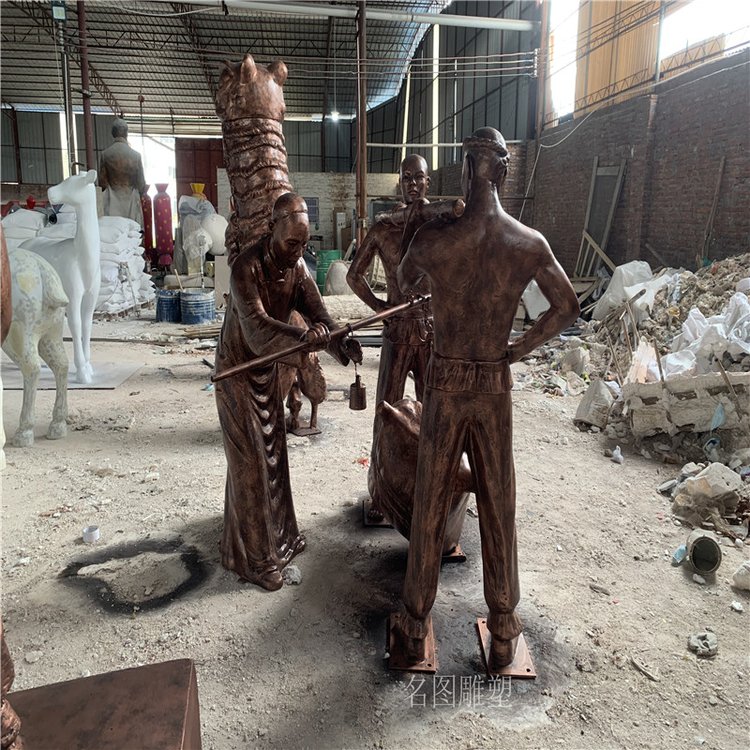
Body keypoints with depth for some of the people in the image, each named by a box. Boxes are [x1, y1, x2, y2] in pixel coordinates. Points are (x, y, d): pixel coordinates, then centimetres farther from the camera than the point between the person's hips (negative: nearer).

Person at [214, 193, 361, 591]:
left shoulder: (297, 266, -3)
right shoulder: (246, 267, -25)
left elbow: (316, 311, -12)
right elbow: (256, 326, -36)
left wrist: (341, 342, -31)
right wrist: (302, 339, -51)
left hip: (268, 368, 7)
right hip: (238, 371, -7)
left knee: (273, 453, 16)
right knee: (250, 463, -2)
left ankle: (278, 532, 35)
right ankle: (253, 557, 12)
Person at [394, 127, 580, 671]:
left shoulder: (433, 239, -14)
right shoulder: (531, 244, -8)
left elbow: (403, 284, 7)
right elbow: (567, 308, 4)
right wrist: (517, 350, 10)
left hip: (445, 385, -1)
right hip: (496, 387, 2)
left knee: (430, 505, 11)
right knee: (498, 507, 14)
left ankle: (416, 627, 26)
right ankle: (503, 632, 29)